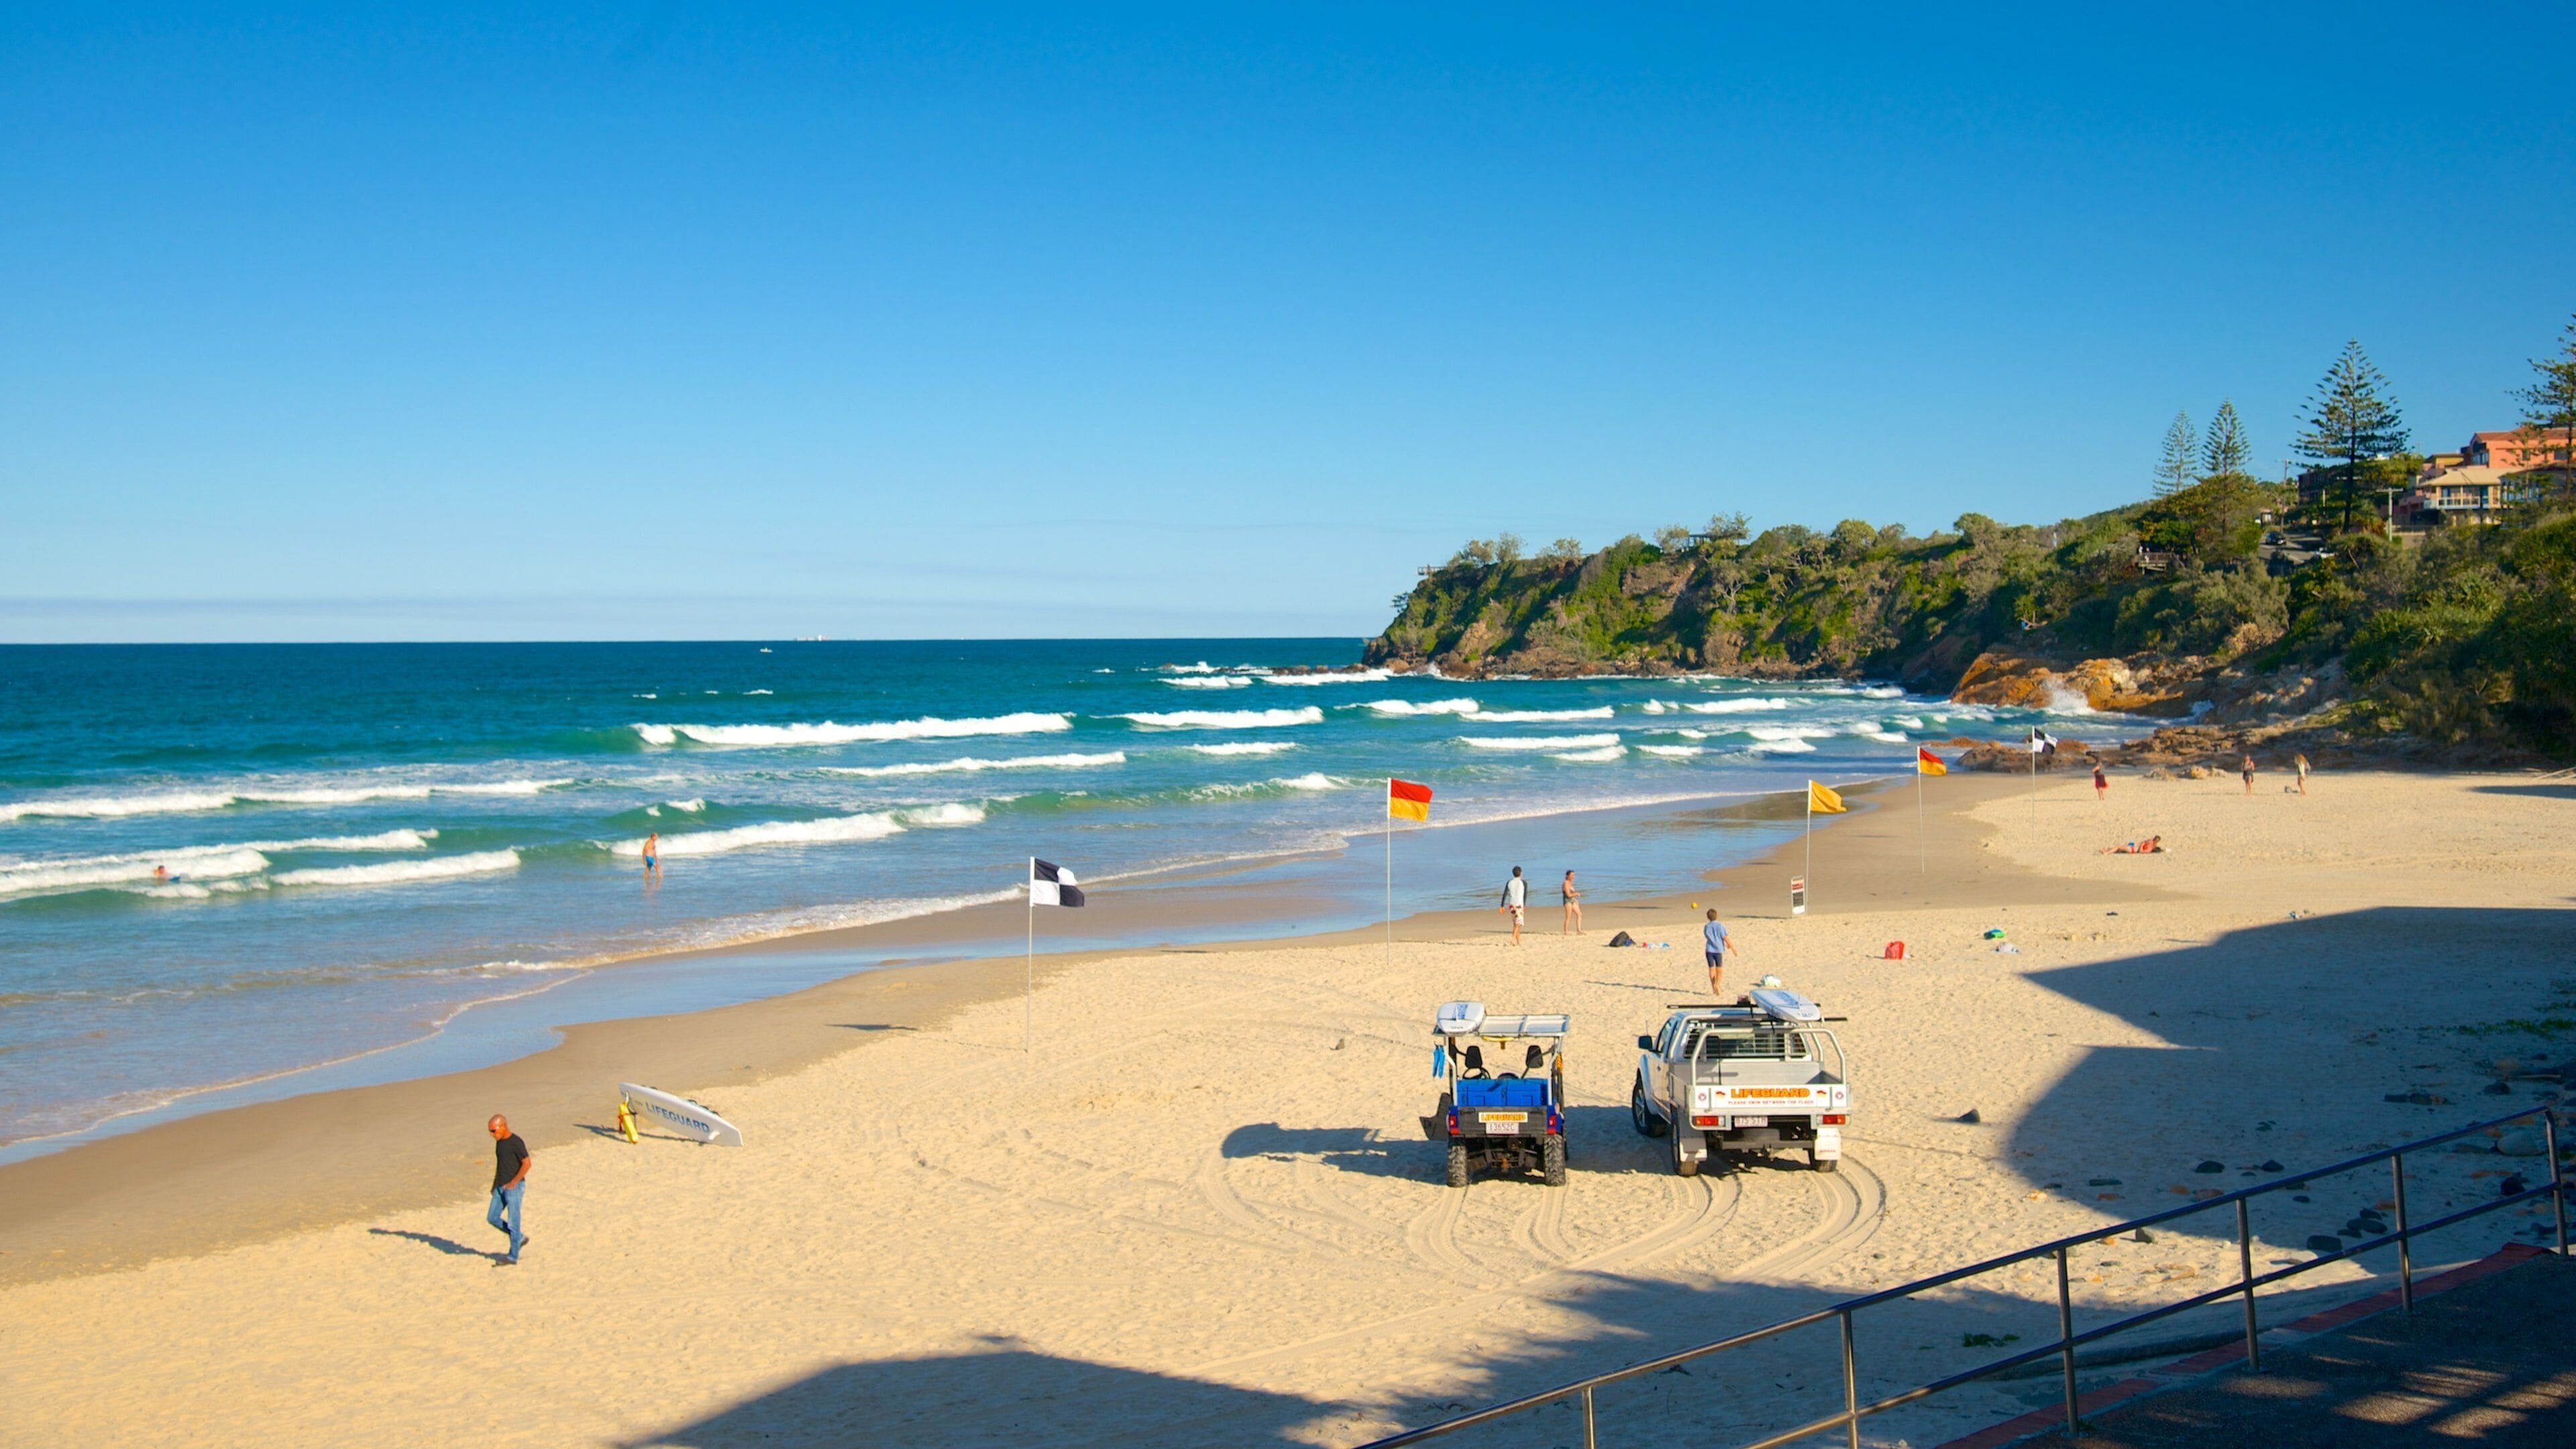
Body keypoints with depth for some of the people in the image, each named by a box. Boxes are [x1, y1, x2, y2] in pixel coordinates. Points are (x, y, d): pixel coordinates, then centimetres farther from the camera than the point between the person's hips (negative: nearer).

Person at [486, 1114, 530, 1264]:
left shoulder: (516, 1142, -16)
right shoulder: (499, 1142, 9)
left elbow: (527, 1164, -17)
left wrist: (514, 1182, -18)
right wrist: (495, 1184, 17)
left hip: (514, 1187, -8)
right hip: (501, 1187, 8)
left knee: (512, 1222, -3)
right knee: (492, 1218, 7)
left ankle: (513, 1256, 5)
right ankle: (520, 1238, 22)